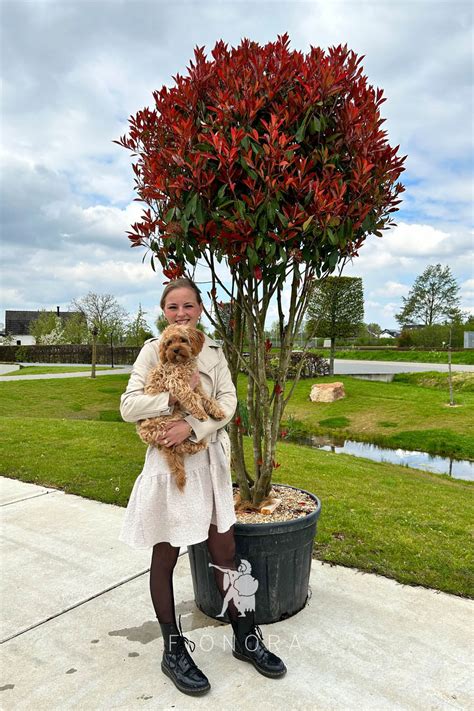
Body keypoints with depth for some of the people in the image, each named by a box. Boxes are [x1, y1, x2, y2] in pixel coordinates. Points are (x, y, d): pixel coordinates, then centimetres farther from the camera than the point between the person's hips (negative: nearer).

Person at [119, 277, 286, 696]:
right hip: (167, 462, -3)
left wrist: (193, 425, -19)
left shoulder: (213, 351, 6)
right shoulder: (153, 350, -4)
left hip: (208, 460, 3)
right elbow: (128, 406, -10)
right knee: (165, 557, 10)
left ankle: (245, 637, 31)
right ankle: (173, 650, 29)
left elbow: (228, 401, -4)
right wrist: (174, 397, -22)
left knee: (225, 551, 11)